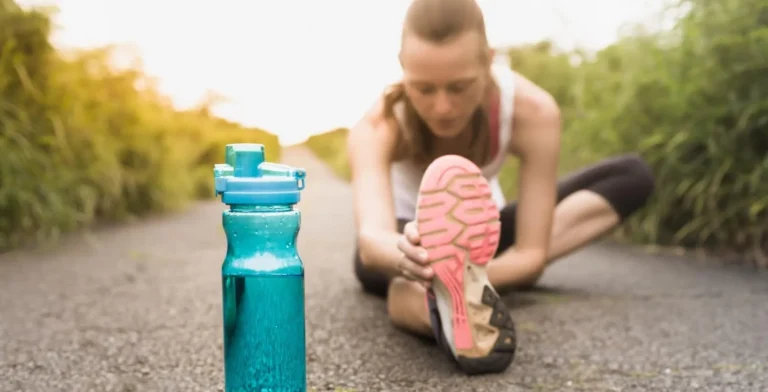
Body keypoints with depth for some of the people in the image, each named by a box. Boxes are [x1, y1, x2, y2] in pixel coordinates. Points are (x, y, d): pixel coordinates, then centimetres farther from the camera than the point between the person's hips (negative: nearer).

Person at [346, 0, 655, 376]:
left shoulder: (533, 112, -30)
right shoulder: (376, 126, -32)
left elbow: (531, 254, -33)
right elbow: (370, 240, -48)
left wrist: (458, 274, -51)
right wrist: (403, 254, -71)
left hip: (479, 234, 3)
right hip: (405, 236, -2)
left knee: (633, 176, -16)